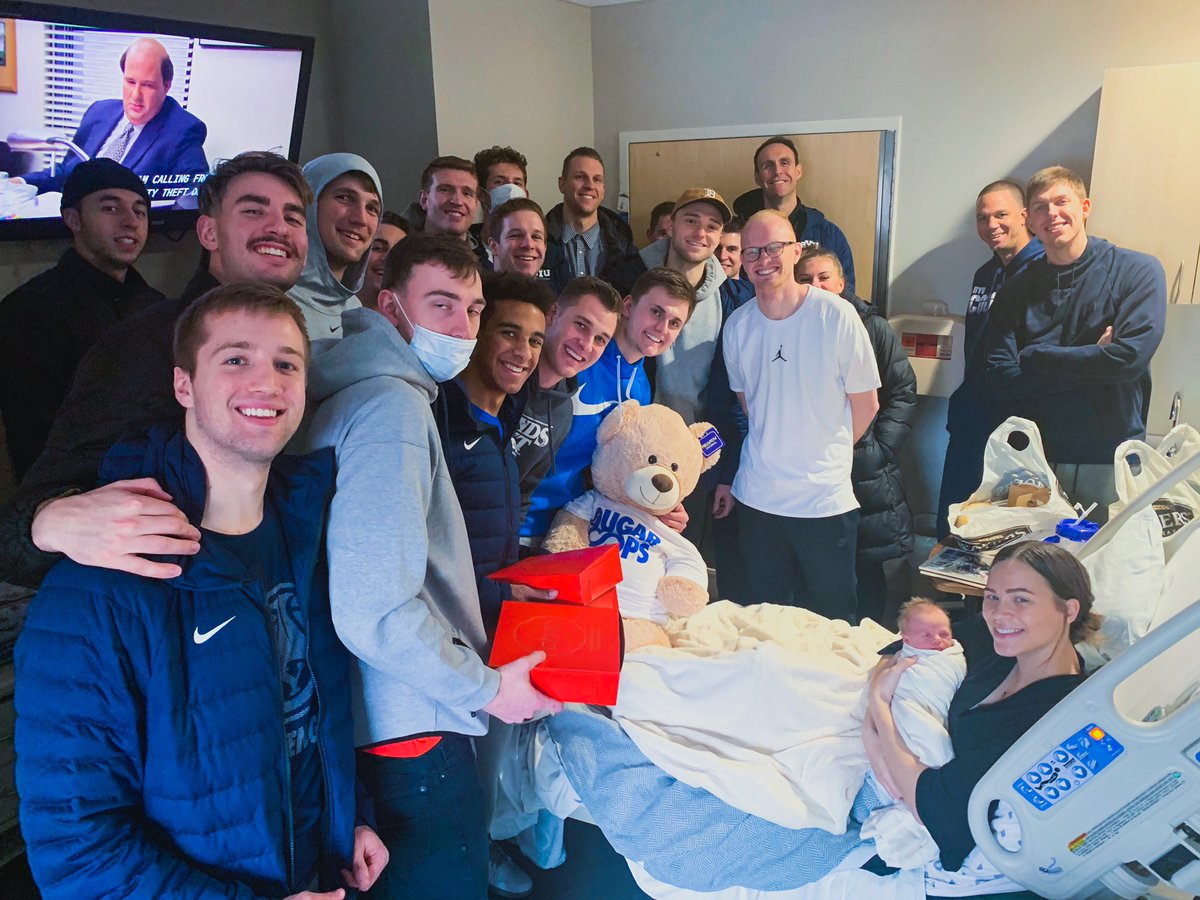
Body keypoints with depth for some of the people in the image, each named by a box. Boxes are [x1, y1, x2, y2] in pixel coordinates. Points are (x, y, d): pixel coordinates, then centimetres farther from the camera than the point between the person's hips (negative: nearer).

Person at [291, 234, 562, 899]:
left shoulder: (397, 392, 10)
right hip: (416, 727, -10)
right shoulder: (391, 407, -21)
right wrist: (485, 688, -15)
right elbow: (374, 614, -27)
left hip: (397, 714, 10)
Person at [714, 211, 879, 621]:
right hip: (756, 497, 3)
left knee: (831, 618, 9)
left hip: (826, 499, -3)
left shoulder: (837, 315, -11)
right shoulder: (737, 324, 1)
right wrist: (731, 475, 10)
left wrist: (825, 458, 6)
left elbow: (866, 404, -2)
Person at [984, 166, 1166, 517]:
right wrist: (1092, 362, -13)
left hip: (1111, 462, -2)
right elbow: (1001, 380, -7)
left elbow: (1130, 357, -18)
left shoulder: (1138, 271, -4)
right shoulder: (1015, 291, 3)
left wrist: (1034, 356, -11)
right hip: (1036, 459, 2)